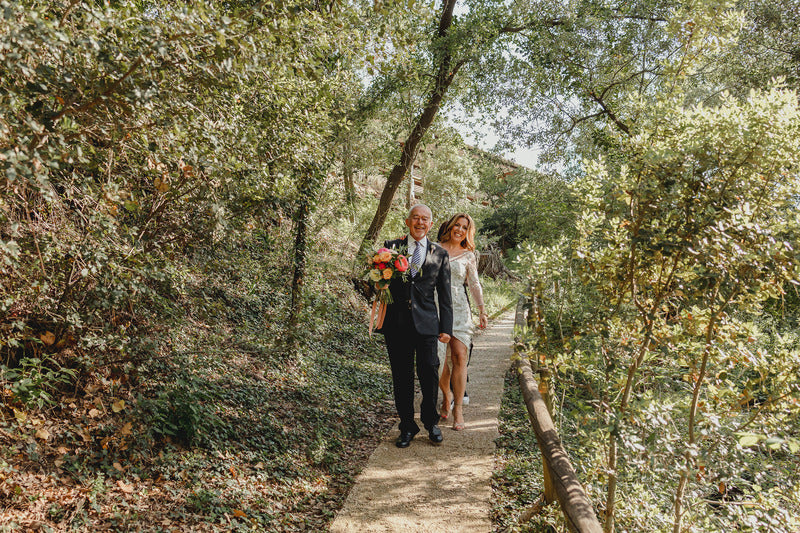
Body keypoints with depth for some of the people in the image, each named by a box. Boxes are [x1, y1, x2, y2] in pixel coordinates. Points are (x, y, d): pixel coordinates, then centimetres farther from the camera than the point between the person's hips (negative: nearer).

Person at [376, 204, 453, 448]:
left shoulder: (440, 254, 8)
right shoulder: (391, 247, 7)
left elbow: (445, 295, 9)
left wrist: (446, 327, 3)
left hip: (426, 322, 0)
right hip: (397, 322, 0)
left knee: (429, 373, 1)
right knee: (402, 376, 7)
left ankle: (431, 422, 24)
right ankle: (407, 426, 22)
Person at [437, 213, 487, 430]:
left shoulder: (468, 255, 10)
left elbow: (474, 284, 14)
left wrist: (482, 309, 6)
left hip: (459, 309, 0)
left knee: (459, 356, -10)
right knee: (439, 358, -2)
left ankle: (458, 408, -4)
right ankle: (447, 395, 25)